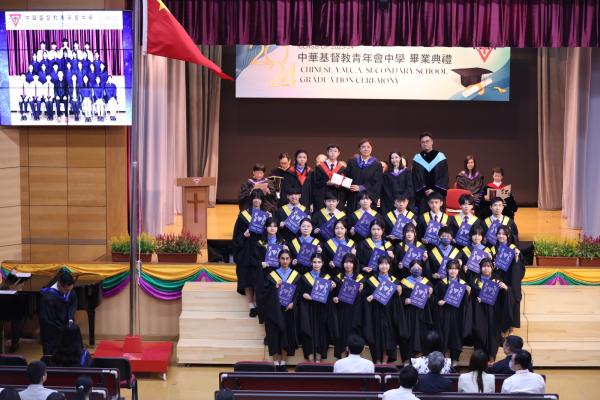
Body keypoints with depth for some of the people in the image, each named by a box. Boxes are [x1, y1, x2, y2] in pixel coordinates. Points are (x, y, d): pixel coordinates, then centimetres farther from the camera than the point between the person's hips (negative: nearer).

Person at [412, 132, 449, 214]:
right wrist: (424, 191, -9)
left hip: (437, 194, 0)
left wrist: (434, 190, -10)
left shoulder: (440, 157, 5)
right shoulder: (417, 159, 7)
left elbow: (444, 177, 1)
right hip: (422, 195, 0)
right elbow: (415, 179, 4)